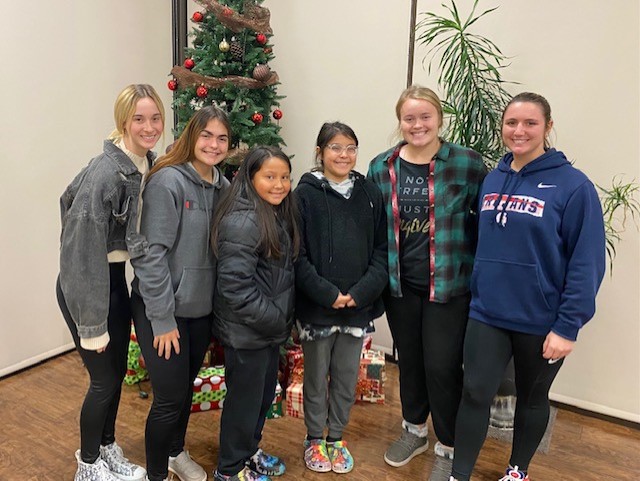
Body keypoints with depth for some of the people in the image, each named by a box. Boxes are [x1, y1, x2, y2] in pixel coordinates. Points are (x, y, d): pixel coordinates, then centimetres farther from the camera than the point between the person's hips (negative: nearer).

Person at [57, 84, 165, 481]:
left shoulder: (149, 165, -1)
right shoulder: (106, 172, -25)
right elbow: (83, 250, -25)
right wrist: (92, 324, -21)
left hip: (115, 278, 8)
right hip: (84, 284, -7)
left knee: (118, 372, 17)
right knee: (105, 379, 5)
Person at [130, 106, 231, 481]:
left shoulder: (224, 187, 4)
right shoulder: (167, 181, -16)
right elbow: (151, 254, -19)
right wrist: (163, 319, -18)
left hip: (202, 309, 6)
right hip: (162, 310, -6)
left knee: (188, 386, 21)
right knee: (170, 398, 3)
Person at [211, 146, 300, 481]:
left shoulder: (279, 215, 7)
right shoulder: (242, 221, -23)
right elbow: (234, 285, -27)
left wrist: (283, 318, 9)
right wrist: (275, 320, -20)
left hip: (271, 328, 9)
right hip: (246, 331, -9)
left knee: (265, 393, 22)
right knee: (245, 398, 8)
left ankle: (249, 451, 44)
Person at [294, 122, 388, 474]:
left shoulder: (370, 193, 3)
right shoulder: (305, 194, -6)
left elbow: (381, 249, 1)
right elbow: (297, 255, -9)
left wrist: (361, 292, -10)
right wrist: (327, 294, -15)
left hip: (359, 305, 3)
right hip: (316, 306, -2)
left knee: (347, 377, 16)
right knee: (316, 377, 13)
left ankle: (336, 437, 36)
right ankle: (314, 439, 34)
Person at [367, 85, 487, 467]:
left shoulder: (467, 163, -9)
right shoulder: (381, 168, 2)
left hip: (449, 284, -3)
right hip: (400, 284, 4)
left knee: (442, 366, 2)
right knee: (409, 360, 17)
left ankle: (449, 447, 26)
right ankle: (415, 431, 40)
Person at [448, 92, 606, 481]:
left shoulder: (573, 185, -12)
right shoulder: (492, 180, 4)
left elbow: (586, 263, -14)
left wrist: (567, 326, -15)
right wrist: (476, 293, 10)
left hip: (541, 321, -3)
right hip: (487, 312, 4)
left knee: (532, 398, 16)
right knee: (475, 393, 3)